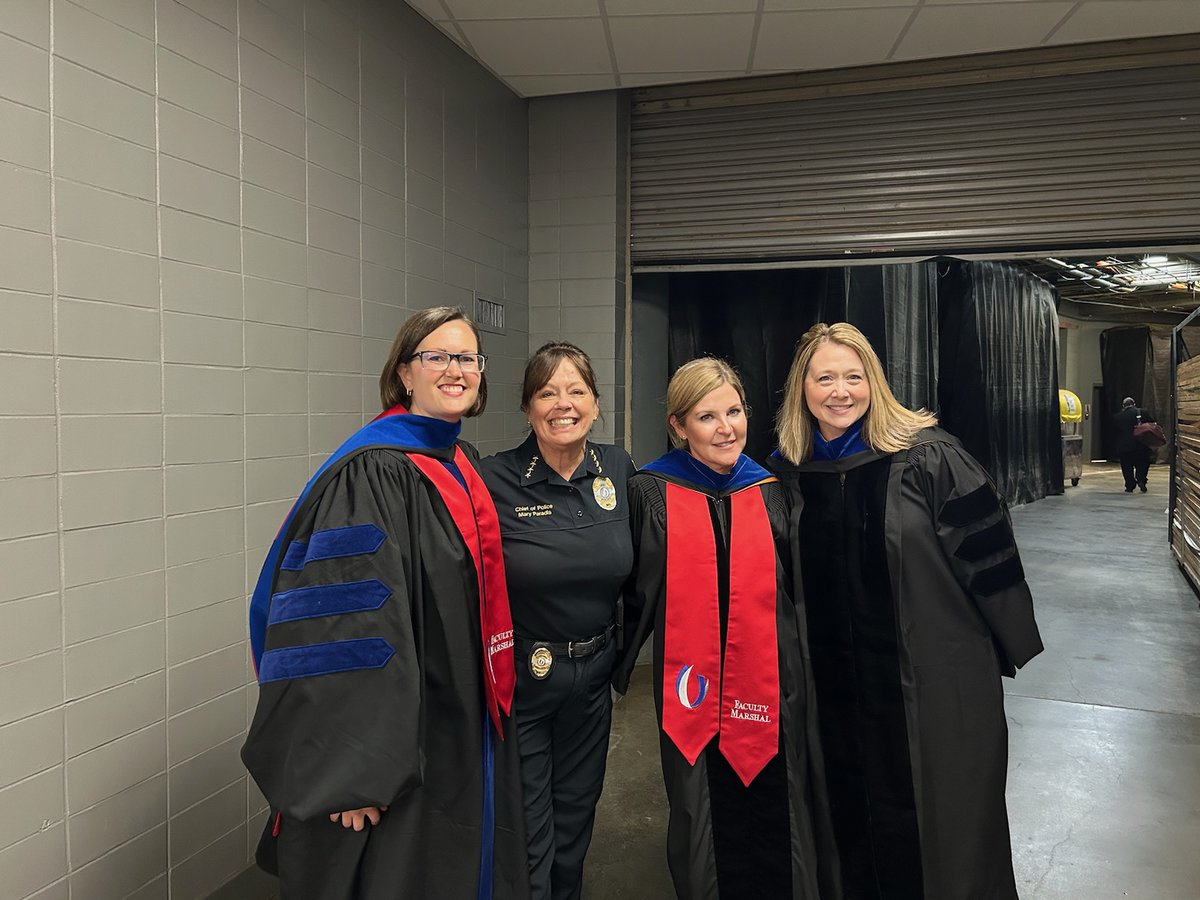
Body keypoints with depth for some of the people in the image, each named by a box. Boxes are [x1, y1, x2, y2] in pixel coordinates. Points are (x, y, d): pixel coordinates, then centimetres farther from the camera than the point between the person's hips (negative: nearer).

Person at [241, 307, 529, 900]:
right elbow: (345, 623, -25)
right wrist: (357, 771, -26)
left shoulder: (461, 466, 7)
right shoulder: (372, 473, -20)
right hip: (399, 739, -8)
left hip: (462, 731, 8)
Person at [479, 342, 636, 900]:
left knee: (574, 819, 22)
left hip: (591, 678, 4)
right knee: (525, 838, 9)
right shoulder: (495, 481, -16)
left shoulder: (619, 469, -3)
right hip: (518, 680, -4)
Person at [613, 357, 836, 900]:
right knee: (705, 827, 11)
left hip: (769, 690, 2)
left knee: (773, 826, 9)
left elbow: (791, 588, 14)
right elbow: (635, 592, 3)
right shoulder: (651, 494, -4)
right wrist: (620, 663, 7)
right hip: (693, 692, -1)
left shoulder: (769, 494, 4)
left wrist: (801, 674, 15)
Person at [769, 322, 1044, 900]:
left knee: (948, 823, 11)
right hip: (838, 684, 4)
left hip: (935, 677, -3)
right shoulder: (787, 472, 0)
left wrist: (1012, 648, -5)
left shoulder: (928, 457, -13)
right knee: (857, 820, 18)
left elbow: (986, 554, -9)